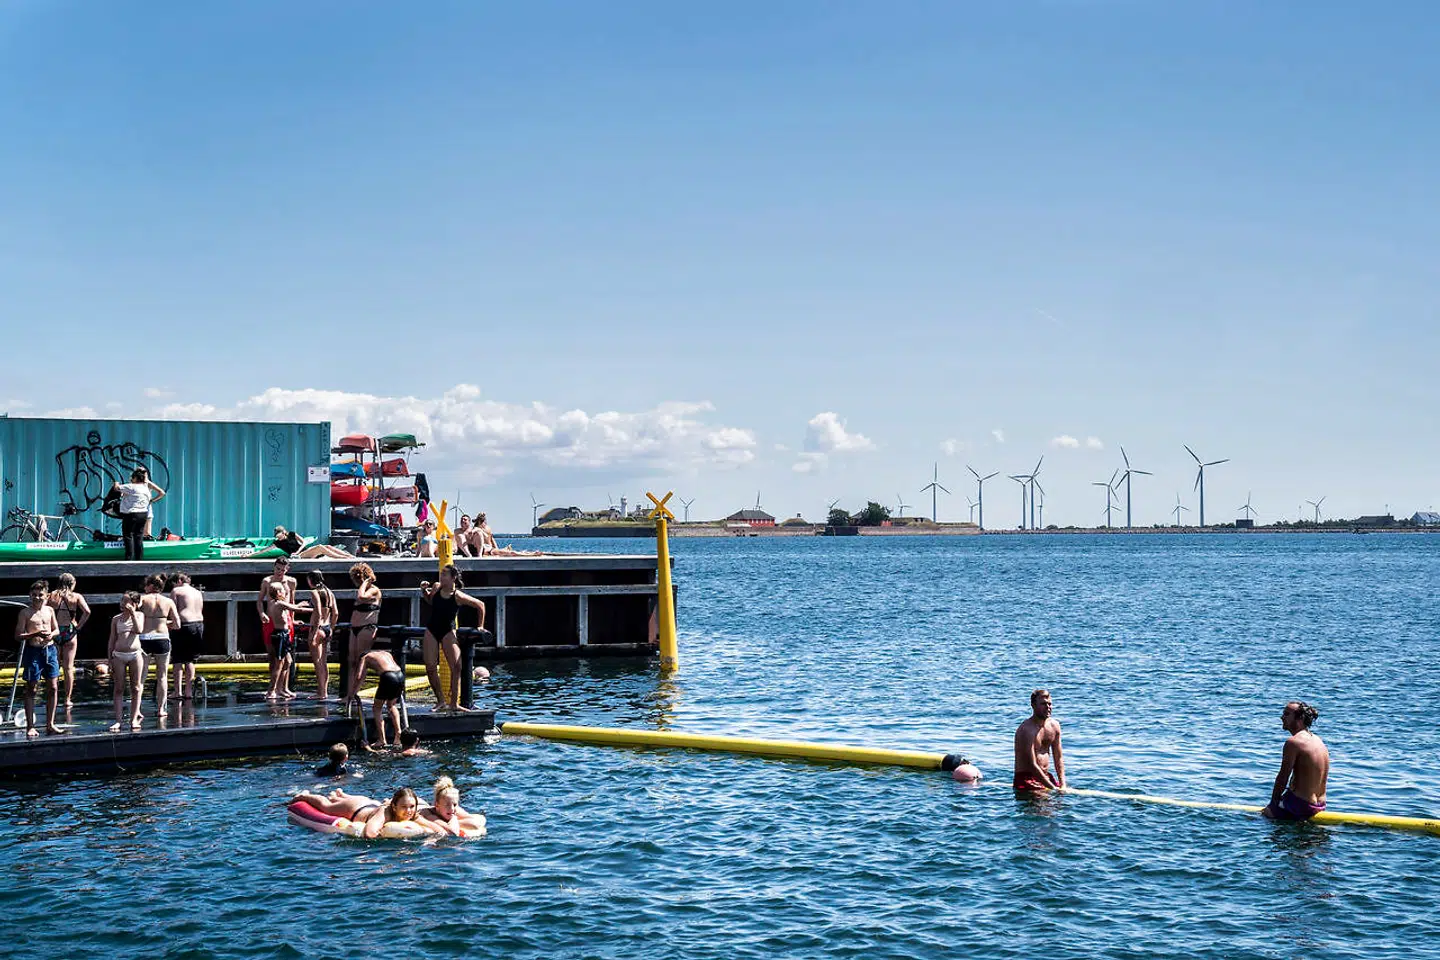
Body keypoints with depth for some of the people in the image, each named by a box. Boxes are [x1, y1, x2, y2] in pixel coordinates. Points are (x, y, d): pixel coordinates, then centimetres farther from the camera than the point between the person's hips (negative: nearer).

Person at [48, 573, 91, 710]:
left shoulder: (52, 596, 3)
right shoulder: (76, 597, 0)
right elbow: (87, 611, -13)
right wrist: (79, 626, -2)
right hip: (70, 632, -1)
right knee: (68, 668, 5)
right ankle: (68, 700, 6)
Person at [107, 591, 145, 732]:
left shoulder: (139, 615, 5)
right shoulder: (116, 619, 10)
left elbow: (139, 630, -14)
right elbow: (112, 641, 12)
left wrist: (132, 613, -12)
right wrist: (110, 660, 7)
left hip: (135, 655, -1)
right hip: (118, 655, 2)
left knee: (135, 688, 2)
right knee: (119, 688, 1)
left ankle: (134, 718, 8)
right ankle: (118, 719, 2)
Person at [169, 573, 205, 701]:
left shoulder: (176, 591, -1)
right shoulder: (198, 593, 18)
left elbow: (172, 611, -7)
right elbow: (200, 611, 13)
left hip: (184, 625, -6)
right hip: (199, 624, 6)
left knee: (178, 660, 0)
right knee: (190, 660, 13)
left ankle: (178, 691, -4)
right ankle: (188, 691, 13)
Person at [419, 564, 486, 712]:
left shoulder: (458, 596, -14)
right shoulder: (436, 587, -3)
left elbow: (481, 605, -3)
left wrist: (481, 626, 2)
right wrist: (424, 590, 0)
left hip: (448, 632, -3)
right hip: (431, 630, 3)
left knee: (456, 666, -12)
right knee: (430, 667, -4)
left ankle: (454, 703, -3)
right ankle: (440, 701, 8)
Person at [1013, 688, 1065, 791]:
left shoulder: (1054, 725, 6)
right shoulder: (1027, 729, -17)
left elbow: (1058, 758, 10)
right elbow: (1032, 765, -19)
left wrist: (1062, 785, -3)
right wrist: (1053, 788, -19)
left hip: (1046, 776, 7)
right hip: (1026, 778, -7)